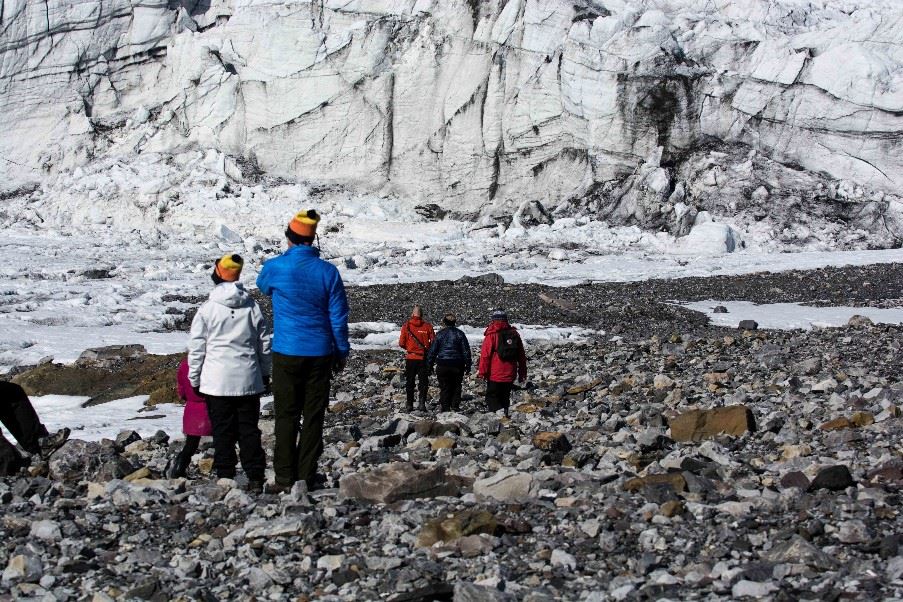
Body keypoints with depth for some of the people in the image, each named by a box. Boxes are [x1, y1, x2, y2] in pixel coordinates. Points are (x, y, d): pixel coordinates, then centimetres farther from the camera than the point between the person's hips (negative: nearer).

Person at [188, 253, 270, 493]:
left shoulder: (207, 309, -6)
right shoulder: (252, 306, 2)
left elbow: (196, 348, -3)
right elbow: (264, 342, 8)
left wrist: (194, 379, 6)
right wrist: (265, 373, 19)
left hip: (217, 381, -2)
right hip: (249, 379, 2)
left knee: (223, 431, 5)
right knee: (249, 429, 8)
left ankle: (225, 477, 6)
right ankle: (255, 478, 5)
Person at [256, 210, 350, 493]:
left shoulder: (275, 267, -6)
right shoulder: (328, 271, -3)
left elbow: (263, 286, 19)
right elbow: (338, 317, 1)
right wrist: (342, 352, 11)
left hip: (286, 353, -1)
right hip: (320, 353, 1)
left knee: (286, 415, 4)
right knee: (314, 415, 8)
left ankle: (285, 477, 4)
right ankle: (307, 475, 10)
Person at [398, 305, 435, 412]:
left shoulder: (406, 326, -6)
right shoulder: (427, 326, -5)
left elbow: (401, 343, -5)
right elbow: (433, 342, -6)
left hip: (410, 358, 0)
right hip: (424, 358, 0)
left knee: (409, 382, 12)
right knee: (423, 382, 7)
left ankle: (409, 404, 15)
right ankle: (422, 403, -7)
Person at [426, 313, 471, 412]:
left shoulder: (440, 334, -1)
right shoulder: (460, 334, 3)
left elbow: (433, 350, 1)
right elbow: (466, 350, 4)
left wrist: (430, 364, 9)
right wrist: (468, 365, 10)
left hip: (443, 365, -1)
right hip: (457, 365, 1)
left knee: (444, 388, 4)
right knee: (456, 387, 10)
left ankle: (445, 407, 1)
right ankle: (455, 406, 7)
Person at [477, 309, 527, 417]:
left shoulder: (492, 334, -8)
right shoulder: (514, 334, 8)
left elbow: (485, 355, -11)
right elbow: (522, 356, 14)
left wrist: (482, 372, -6)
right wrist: (522, 373, 21)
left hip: (495, 375, -5)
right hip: (510, 375, 5)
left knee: (491, 397, 1)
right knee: (504, 398, 15)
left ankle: (499, 412, -22)